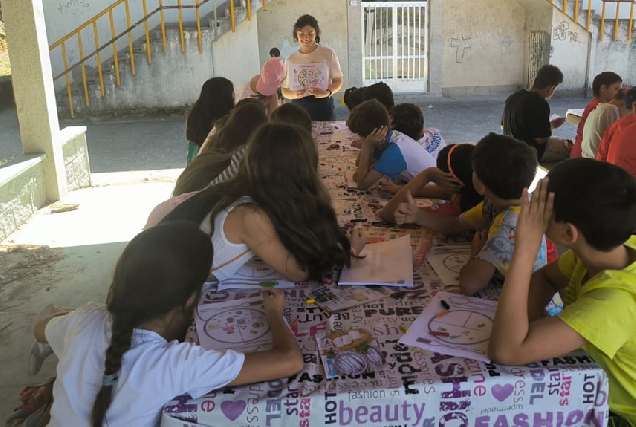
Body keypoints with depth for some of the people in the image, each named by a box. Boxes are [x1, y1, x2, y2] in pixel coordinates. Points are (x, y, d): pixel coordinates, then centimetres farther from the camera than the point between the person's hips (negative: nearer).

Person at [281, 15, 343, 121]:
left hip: (323, 107, -1)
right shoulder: (291, 59, 8)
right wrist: (295, 95, -14)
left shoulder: (328, 53, 3)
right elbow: (285, 90, 8)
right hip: (299, 108, 1)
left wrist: (327, 92, -16)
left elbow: (338, 81, 4)